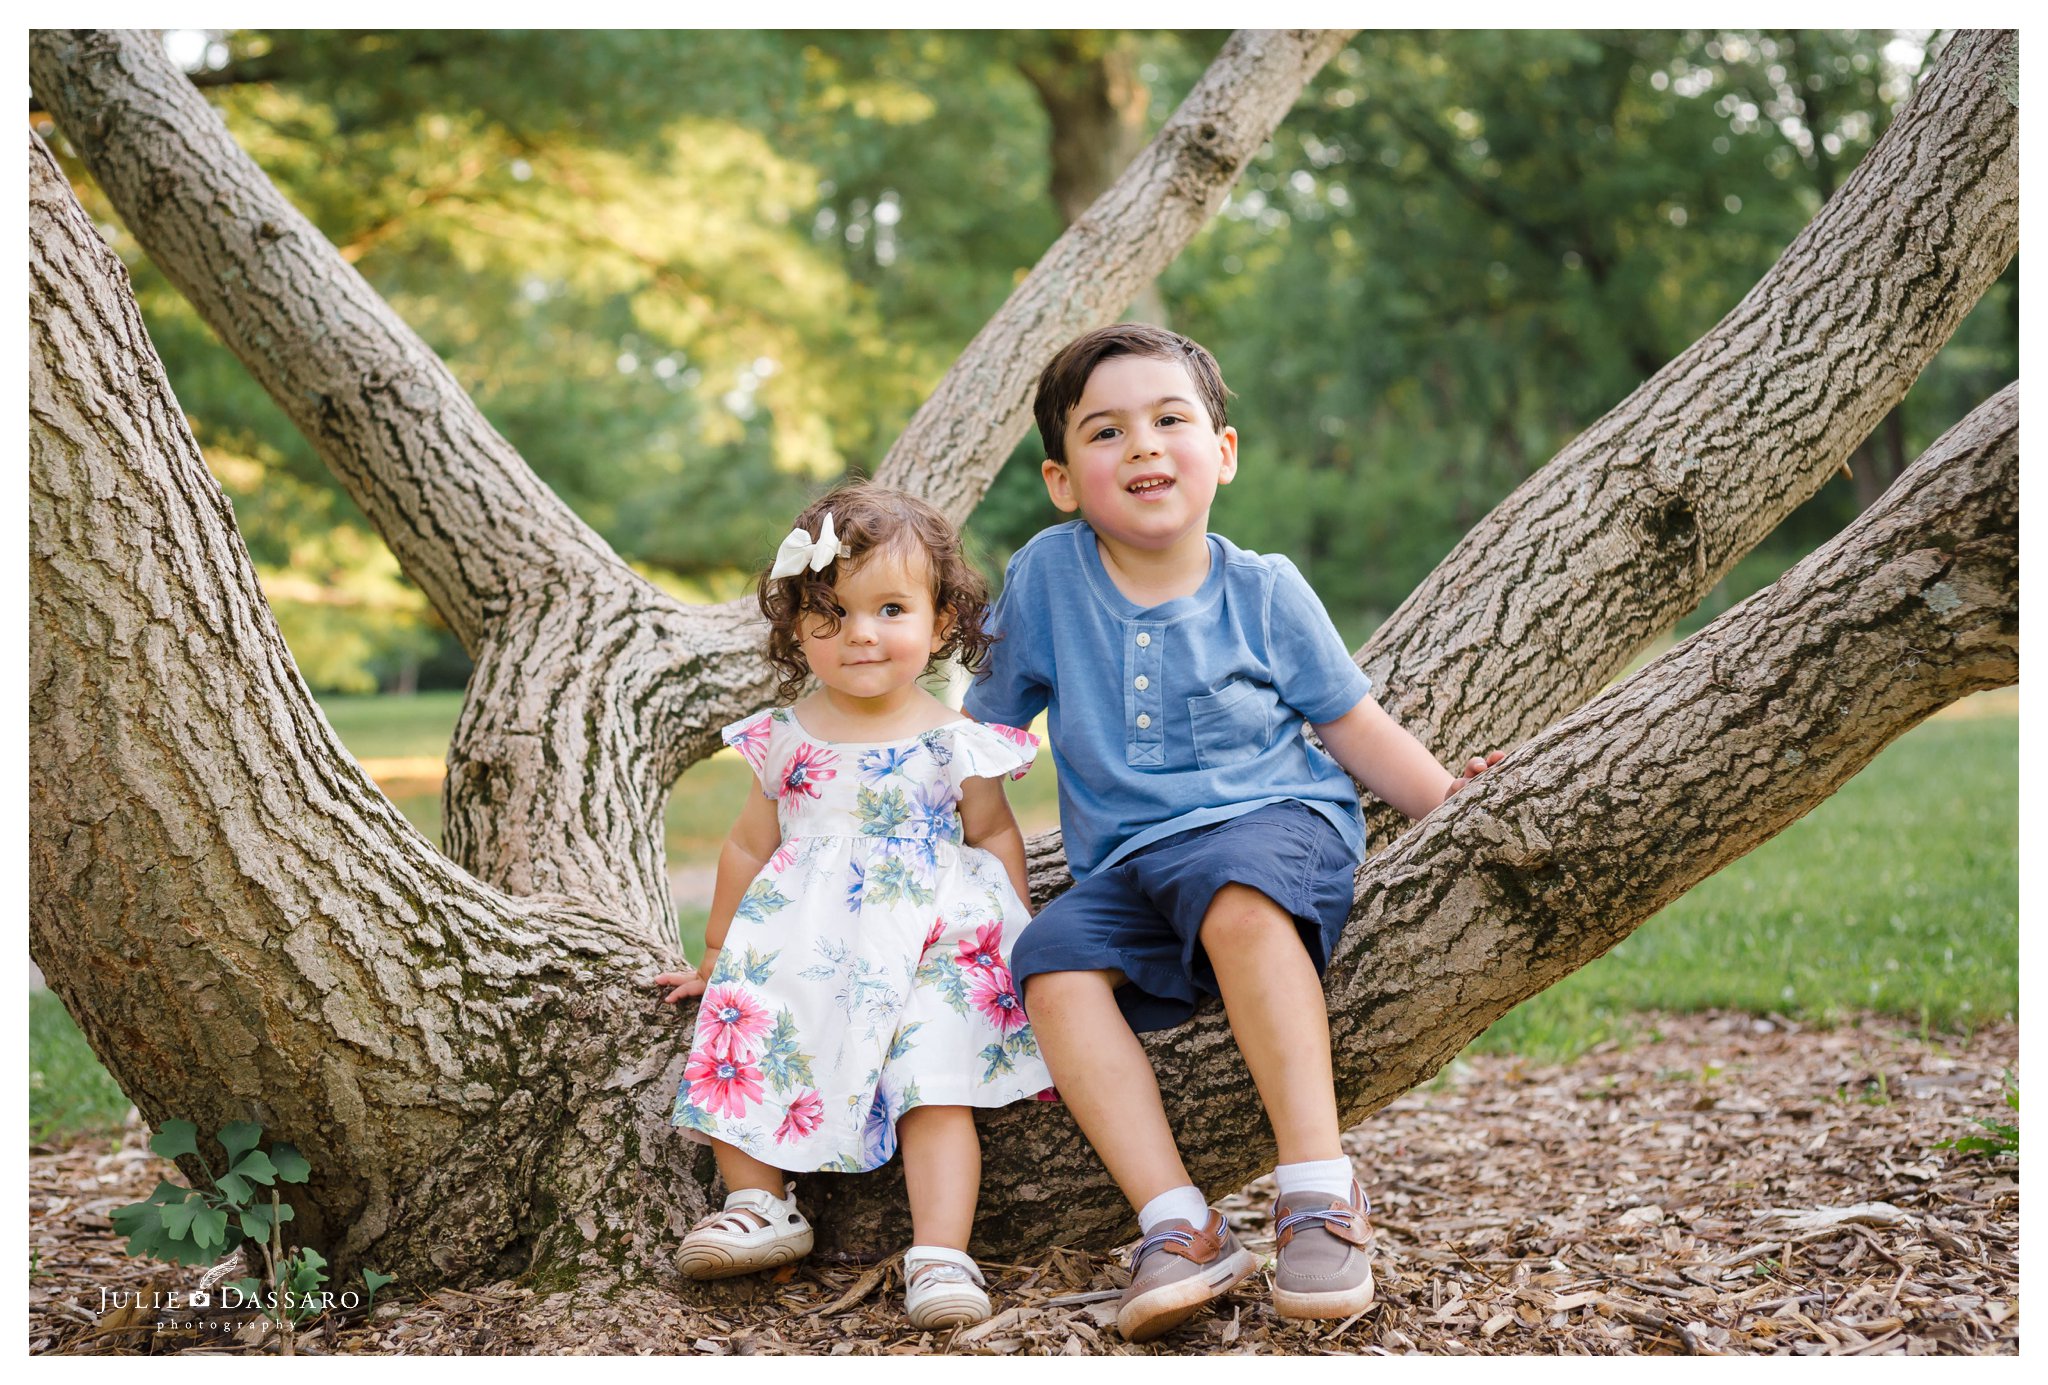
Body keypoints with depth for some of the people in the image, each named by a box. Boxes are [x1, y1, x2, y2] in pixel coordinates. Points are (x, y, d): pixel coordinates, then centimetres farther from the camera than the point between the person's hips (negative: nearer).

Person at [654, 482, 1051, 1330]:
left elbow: (995, 837, 12)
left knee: (935, 1086, -19)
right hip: (801, 946, 3)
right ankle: (760, 1205, -2)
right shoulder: (788, 737, 7)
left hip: (928, 951, -3)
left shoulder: (955, 742, -1)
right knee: (744, 1041, -16)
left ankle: (940, 1254, -23)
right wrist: (715, 957, 23)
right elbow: (750, 846, 17)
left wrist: (1016, 939, 3)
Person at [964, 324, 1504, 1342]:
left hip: (1276, 821, -2)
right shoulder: (1047, 578, 5)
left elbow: (1352, 724, 9)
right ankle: (1177, 1226, -31)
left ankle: (1321, 1190, -33)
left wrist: (1444, 796, -4)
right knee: (1054, 965, -28)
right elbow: (986, 723, 15)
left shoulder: (1262, 591, 3)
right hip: (1126, 867, 3)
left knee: (1237, 898, -38)